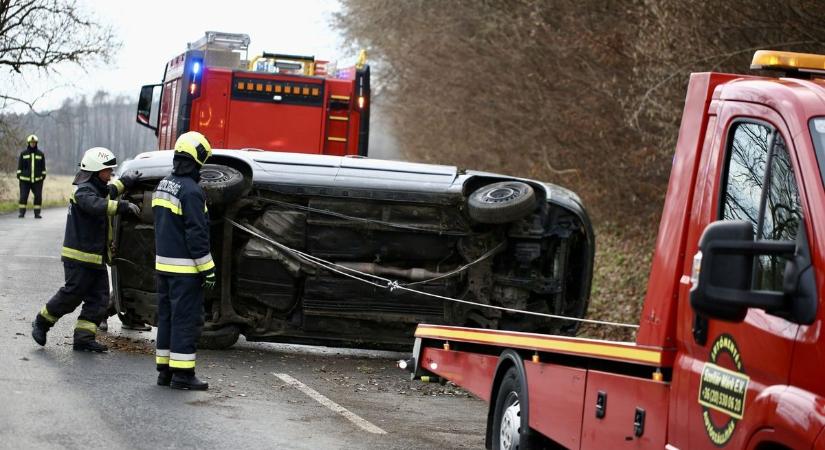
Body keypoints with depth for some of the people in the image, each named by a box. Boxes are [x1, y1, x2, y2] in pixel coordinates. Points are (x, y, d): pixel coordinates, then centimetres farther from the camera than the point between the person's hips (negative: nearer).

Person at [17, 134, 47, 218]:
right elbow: (19, 166, 8)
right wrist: (19, 175, 2)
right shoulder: (23, 154, 5)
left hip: (37, 180, 1)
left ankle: (37, 213, 6)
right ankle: (22, 213, 1)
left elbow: (43, 167, 11)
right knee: (23, 196, -5)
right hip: (25, 180, -1)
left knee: (38, 196, -2)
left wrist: (43, 175, 6)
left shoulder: (41, 154, 7)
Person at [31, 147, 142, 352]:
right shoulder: (83, 192, -16)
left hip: (96, 258, 10)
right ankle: (41, 323, 15)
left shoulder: (98, 189, 16)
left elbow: (108, 193, 40)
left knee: (99, 298, 1)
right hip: (79, 256, -10)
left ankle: (84, 338, 0)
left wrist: (126, 181, 43)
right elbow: (97, 205, -36)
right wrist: (123, 206, -40)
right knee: (72, 295, -5)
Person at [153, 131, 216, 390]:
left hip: (163, 265, 9)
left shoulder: (163, 186, 11)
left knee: (167, 317, 13)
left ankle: (164, 369, 16)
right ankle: (182, 373, -5)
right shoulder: (191, 191, -17)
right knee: (186, 319, -5)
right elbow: (196, 235, -19)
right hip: (185, 268, -9)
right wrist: (207, 270, -15)